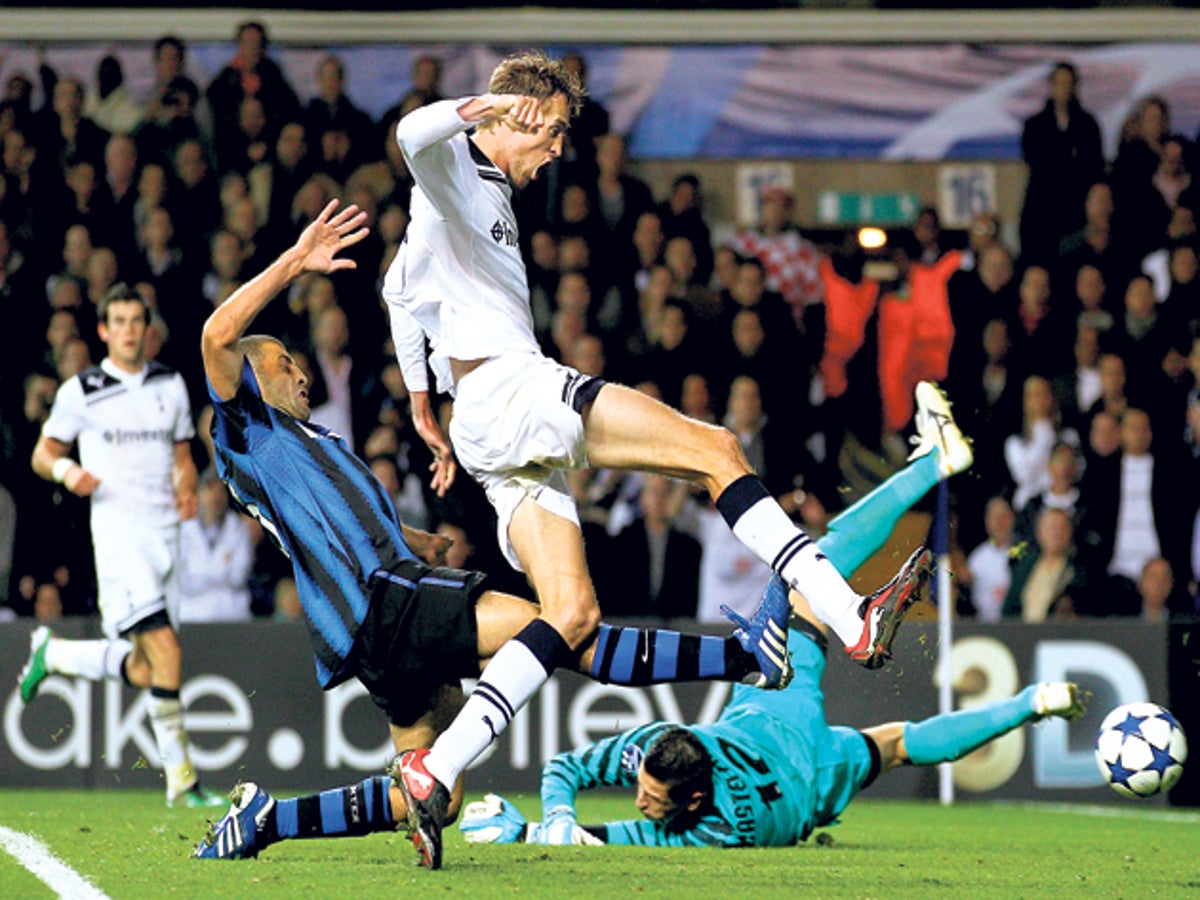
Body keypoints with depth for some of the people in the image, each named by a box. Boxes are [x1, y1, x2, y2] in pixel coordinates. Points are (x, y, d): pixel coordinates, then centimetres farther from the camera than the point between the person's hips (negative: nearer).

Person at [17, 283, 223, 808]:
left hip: (165, 531, 5)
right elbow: (42, 453, 7)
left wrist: (186, 488, 0)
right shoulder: (81, 391, 1)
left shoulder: (170, 386, 13)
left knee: (144, 670, 5)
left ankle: (54, 654, 32)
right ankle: (180, 779, -14)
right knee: (165, 650, -19)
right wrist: (66, 470, -15)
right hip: (118, 532, -5)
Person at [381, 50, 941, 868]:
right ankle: (850, 618, -24)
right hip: (509, 386, -10)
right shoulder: (453, 168, 2)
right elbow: (412, 135, -23)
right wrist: (480, 108, -38)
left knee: (574, 616, -2)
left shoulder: (491, 195, 30)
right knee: (715, 450, -15)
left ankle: (434, 770, -10)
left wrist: (423, 408, 43)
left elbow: (403, 288, 41)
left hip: (495, 431, 10)